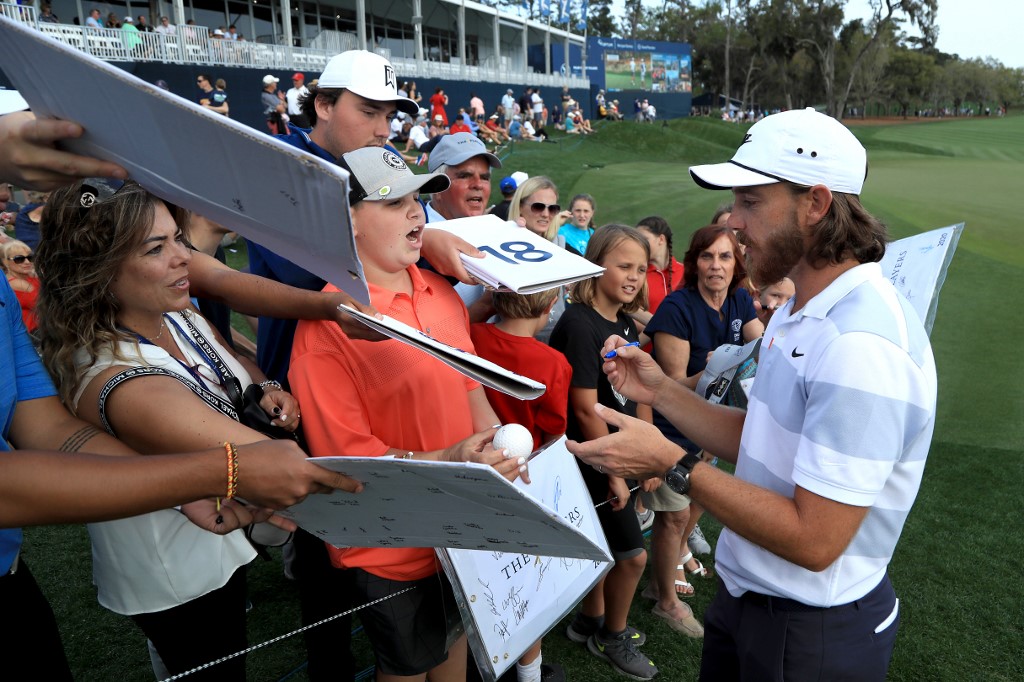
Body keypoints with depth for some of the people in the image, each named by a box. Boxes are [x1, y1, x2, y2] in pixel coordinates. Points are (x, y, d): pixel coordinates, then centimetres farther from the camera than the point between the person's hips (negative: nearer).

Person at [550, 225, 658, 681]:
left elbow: (629, 396, 11)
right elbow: (585, 408, -21)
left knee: (606, 546, 21)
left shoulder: (626, 325, 5)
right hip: (591, 460, -8)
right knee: (632, 554, 2)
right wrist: (614, 472, -15)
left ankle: (591, 622, 42)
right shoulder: (579, 324, -21)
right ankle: (612, 638, 27)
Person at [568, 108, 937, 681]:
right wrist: (659, 390, -3)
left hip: (813, 633, -8)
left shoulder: (861, 346, -28)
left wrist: (673, 464, -24)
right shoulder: (801, 311, 4)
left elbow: (813, 540, -27)